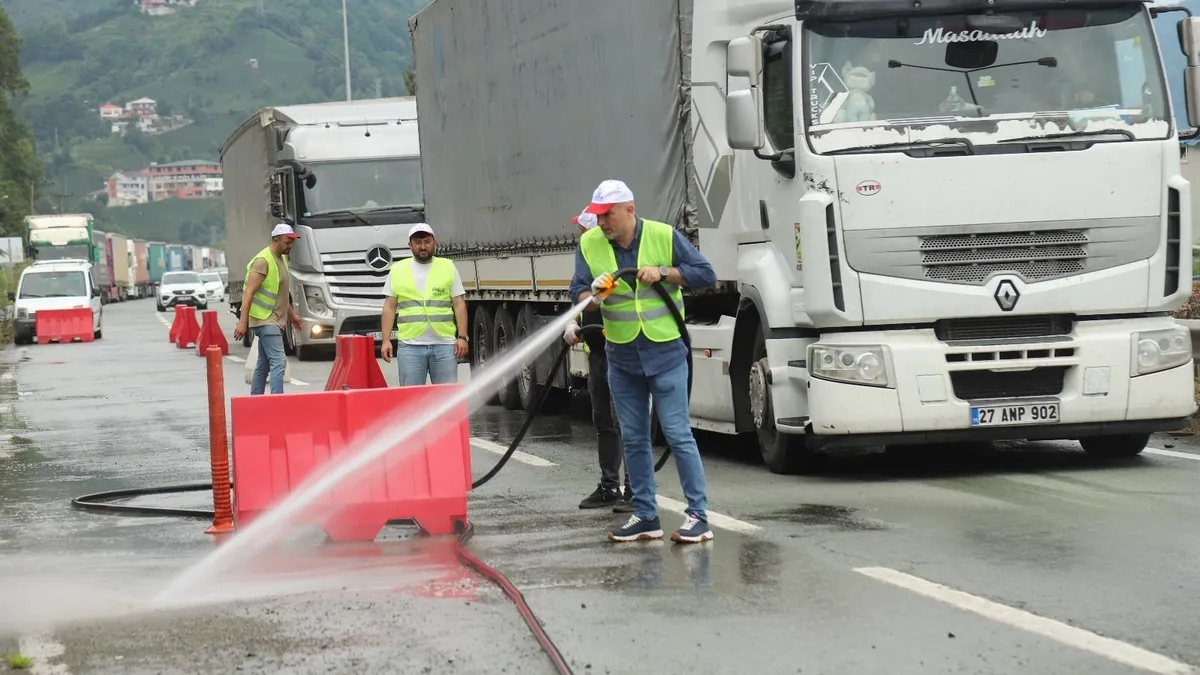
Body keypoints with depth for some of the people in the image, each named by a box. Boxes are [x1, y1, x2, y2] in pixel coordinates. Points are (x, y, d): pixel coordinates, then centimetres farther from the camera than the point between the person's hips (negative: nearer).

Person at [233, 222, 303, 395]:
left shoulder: (281, 259, 15)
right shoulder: (263, 261, -15)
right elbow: (249, 293, -20)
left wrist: (292, 314, 28)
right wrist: (242, 322, -25)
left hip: (275, 320, 10)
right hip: (265, 320, -10)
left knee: (263, 365, 13)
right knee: (279, 362, -18)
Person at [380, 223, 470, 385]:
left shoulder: (448, 267, 9)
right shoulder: (397, 269, 10)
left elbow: (459, 305, 7)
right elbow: (389, 307, 10)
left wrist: (462, 337, -2)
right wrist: (386, 340, 1)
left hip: (444, 344, 0)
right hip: (410, 345, 0)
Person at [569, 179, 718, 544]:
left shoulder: (665, 236, -8)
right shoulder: (589, 244, -1)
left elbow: (705, 274, -5)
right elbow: (578, 291, -2)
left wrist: (663, 272, -17)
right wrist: (592, 298, -25)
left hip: (665, 353, -4)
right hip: (621, 357, 4)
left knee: (677, 433, -6)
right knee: (633, 438, 9)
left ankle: (698, 515, -2)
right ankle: (645, 516, 18)